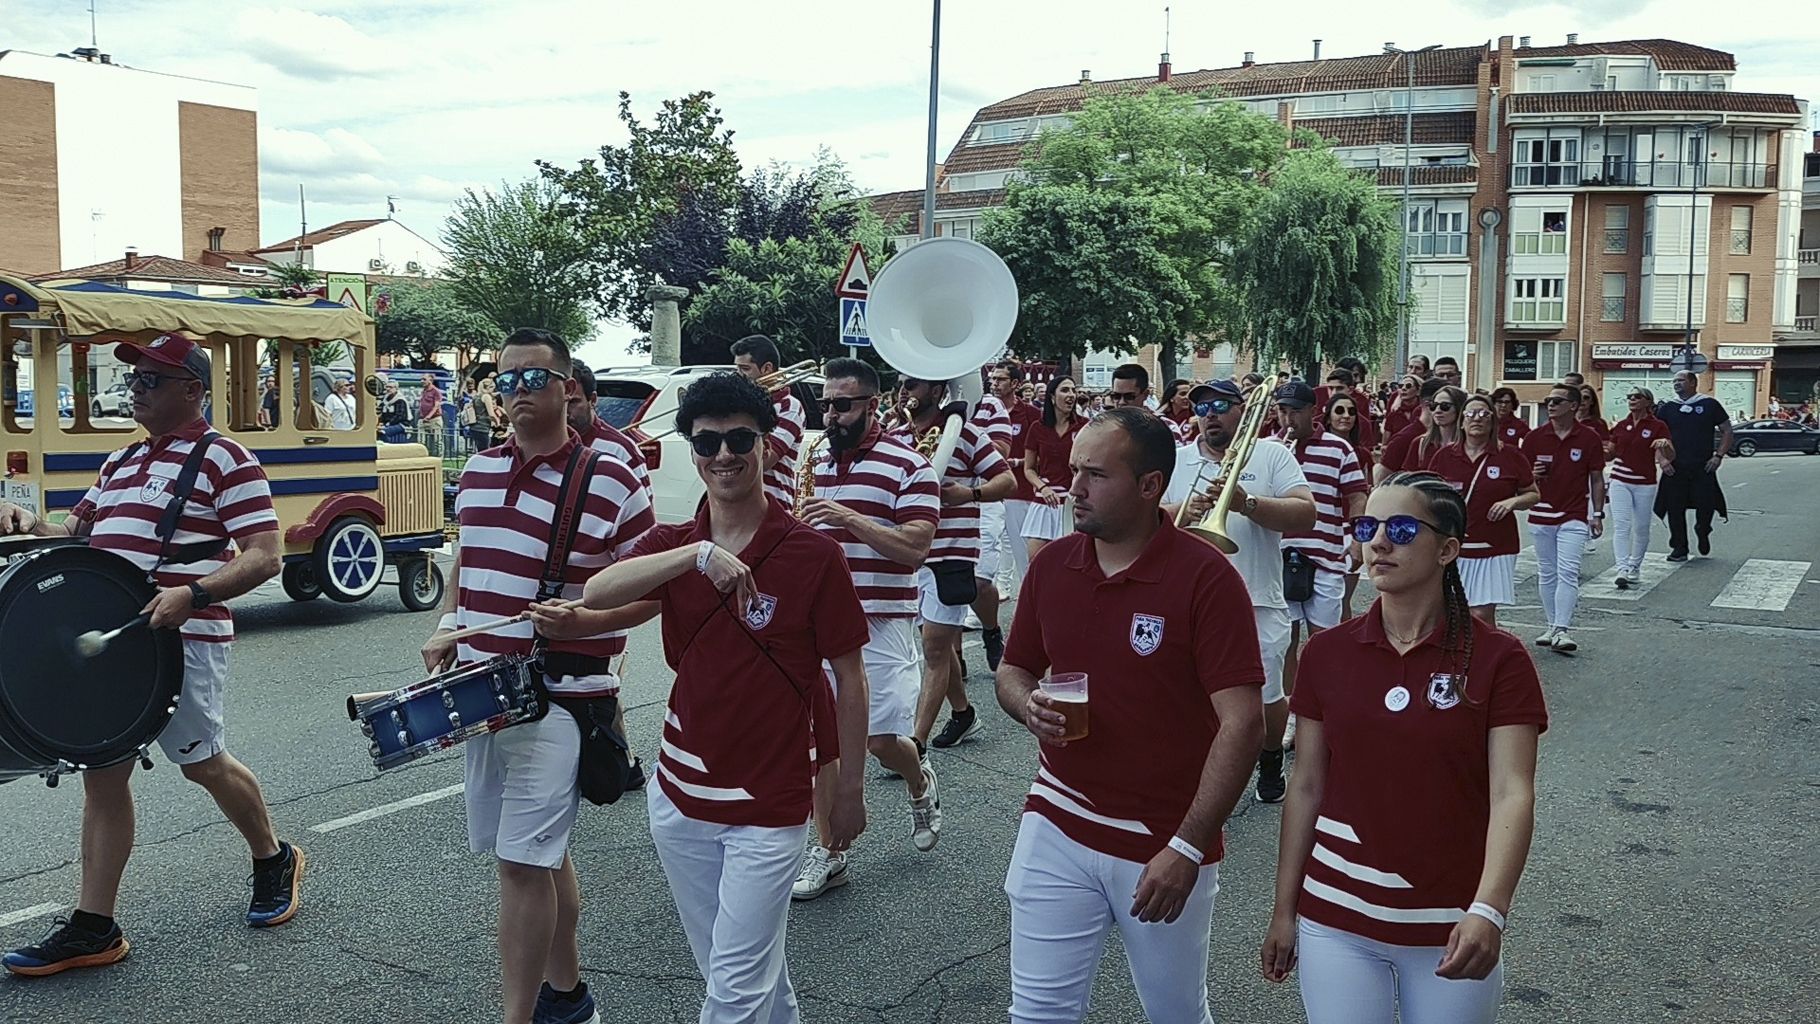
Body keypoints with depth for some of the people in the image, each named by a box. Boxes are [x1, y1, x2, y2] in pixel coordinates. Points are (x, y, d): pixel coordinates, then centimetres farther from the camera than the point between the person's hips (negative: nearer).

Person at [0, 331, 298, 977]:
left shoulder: (223, 458, -9)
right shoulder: (121, 462, 17)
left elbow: (263, 556, -16)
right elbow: (77, 531, 27)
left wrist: (193, 594, -29)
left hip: (182, 638, -8)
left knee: (203, 765, 5)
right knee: (102, 774, 6)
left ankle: (273, 861, 29)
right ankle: (93, 928, 12)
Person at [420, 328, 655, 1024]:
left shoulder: (610, 483, -11)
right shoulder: (478, 470, 8)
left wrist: (583, 622, -24)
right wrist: (445, 627, 5)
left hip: (557, 698, -7)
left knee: (523, 859, -8)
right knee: (541, 853, 18)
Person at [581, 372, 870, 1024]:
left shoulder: (813, 553, -11)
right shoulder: (672, 545, 1)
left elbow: (849, 679, -4)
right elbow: (596, 593, -20)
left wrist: (850, 789, -1)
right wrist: (698, 554, -32)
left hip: (771, 804, -4)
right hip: (681, 798, 5)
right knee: (739, 965, 20)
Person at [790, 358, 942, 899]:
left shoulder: (909, 466, -8)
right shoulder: (815, 464, 12)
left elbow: (915, 548, -16)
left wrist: (849, 518, -24)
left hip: (880, 625, -5)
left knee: (882, 740, -1)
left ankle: (920, 784, 33)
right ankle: (827, 852, 16)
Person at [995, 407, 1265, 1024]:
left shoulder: (1205, 579, -15)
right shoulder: (1051, 564, 1)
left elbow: (1241, 724, -16)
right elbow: (1013, 670, 13)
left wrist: (1187, 849, -19)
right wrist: (1029, 705, -11)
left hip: (1166, 845, -3)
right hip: (1057, 828, 3)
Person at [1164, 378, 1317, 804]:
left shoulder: (1272, 455, 4)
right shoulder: (1177, 460, 9)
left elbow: (1306, 515, -7)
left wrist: (1246, 502, -19)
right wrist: (1181, 511, -18)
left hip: (1258, 604, -1)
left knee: (1267, 700, 11)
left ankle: (1270, 759, 40)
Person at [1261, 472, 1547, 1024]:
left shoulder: (1498, 659, -8)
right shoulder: (1326, 653, 0)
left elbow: (1512, 794, -15)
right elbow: (1306, 787, 4)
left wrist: (1488, 910, -28)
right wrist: (1284, 911, 6)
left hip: (1453, 930, -2)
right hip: (1336, 921, 2)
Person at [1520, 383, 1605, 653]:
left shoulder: (1589, 438, -2)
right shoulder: (1535, 437, 1)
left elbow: (1596, 479, 4)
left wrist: (1598, 514, 0)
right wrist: (1531, 475, -15)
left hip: (1574, 517, -3)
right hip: (1541, 515, 3)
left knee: (1567, 572, -12)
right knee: (1546, 574, 9)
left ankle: (1563, 630, -13)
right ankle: (1552, 626, 19)